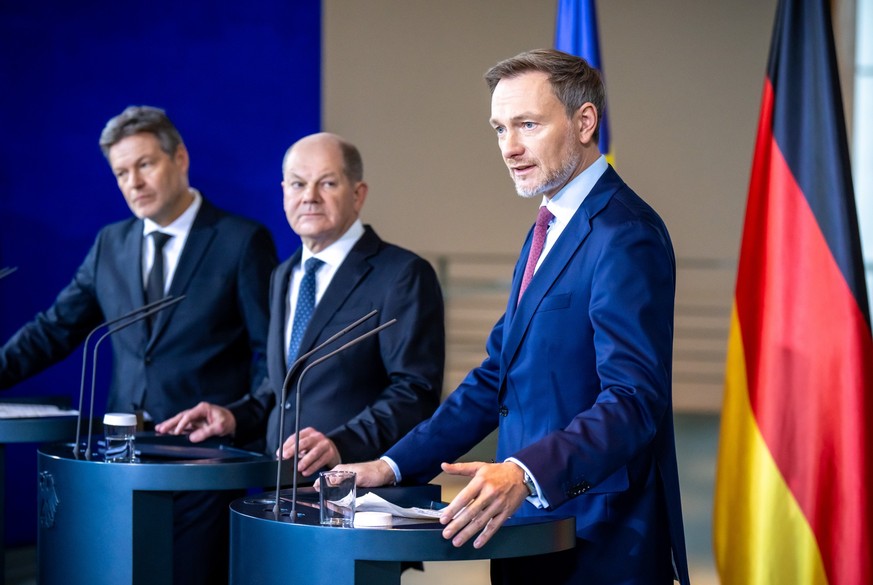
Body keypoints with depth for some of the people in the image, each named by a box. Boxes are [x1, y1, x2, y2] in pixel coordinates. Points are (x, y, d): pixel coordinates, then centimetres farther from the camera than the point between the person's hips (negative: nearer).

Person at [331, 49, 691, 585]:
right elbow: (496, 379, 18)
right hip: (533, 535, 9)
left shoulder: (625, 235, -15)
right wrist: (394, 465, 10)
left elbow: (634, 399, -25)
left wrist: (525, 474, -37)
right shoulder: (549, 230, 17)